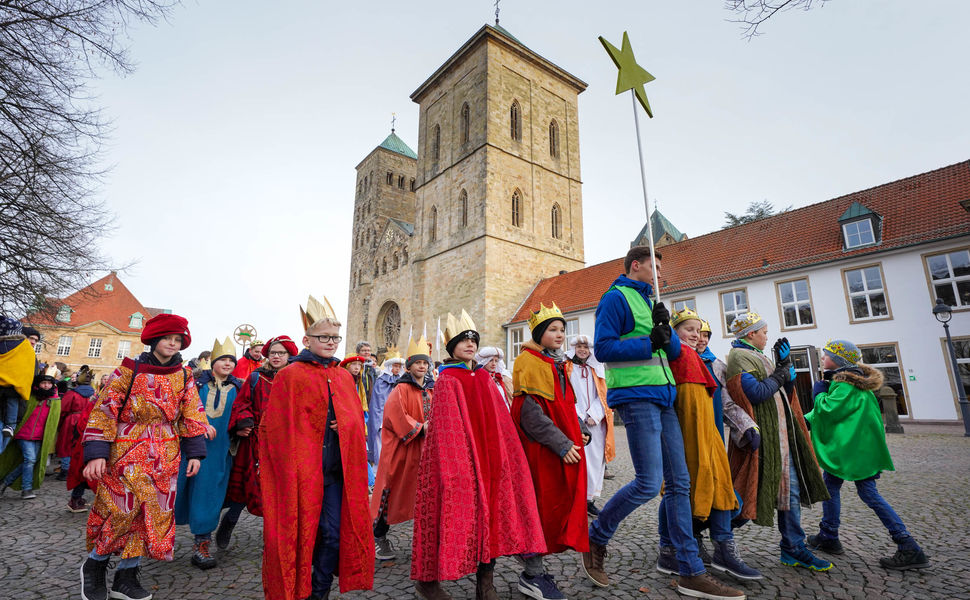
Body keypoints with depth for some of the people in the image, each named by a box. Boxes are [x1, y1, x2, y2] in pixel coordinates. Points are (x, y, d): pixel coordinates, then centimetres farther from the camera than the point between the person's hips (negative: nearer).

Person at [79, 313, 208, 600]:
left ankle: (126, 576, 20)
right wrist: (96, 453, -14)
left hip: (166, 456, 3)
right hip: (126, 452, -3)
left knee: (155, 511, 4)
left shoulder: (184, 376, 4)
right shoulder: (129, 370, -4)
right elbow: (104, 410, -6)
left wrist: (194, 452, 0)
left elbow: (192, 415, 5)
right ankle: (94, 564, 25)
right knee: (121, 508, -4)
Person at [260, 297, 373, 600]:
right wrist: (290, 464, -8)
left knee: (333, 534, 8)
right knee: (299, 532, 8)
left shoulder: (344, 377, 10)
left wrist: (345, 426, -5)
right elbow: (275, 426, -5)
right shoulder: (290, 376, -5)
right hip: (300, 469, -4)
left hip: (336, 469, 4)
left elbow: (357, 417, 16)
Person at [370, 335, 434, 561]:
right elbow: (396, 416, -18)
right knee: (393, 491, 2)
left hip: (425, 448, 6)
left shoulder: (431, 389, 11)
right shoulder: (401, 389, -8)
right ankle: (379, 537, 20)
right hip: (401, 450, -5)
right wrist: (419, 428, -21)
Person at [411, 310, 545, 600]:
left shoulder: (484, 379, 12)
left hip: (487, 456, 6)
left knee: (489, 509, 5)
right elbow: (445, 428, -11)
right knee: (456, 513, -1)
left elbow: (499, 425, 12)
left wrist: (503, 455, 4)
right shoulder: (446, 380, -5)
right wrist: (453, 465, -17)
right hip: (457, 457, -6)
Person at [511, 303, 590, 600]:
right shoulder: (529, 362, -10)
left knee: (559, 503, 11)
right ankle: (532, 575, 13)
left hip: (567, 445, 9)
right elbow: (529, 411, -18)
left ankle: (534, 566, 26)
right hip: (540, 447, -9)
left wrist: (580, 430, 5)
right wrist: (561, 444, -18)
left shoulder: (558, 363, 17)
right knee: (542, 504, -2)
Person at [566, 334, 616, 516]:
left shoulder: (596, 369, 17)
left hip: (595, 423, 4)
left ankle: (590, 500, 15)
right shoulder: (566, 367, 5)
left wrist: (593, 416, -4)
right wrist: (579, 417, -10)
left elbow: (602, 396, 11)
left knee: (596, 459, 4)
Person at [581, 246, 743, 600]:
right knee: (648, 484, -12)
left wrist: (665, 330, -3)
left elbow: (674, 352, 17)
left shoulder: (649, 302, 23)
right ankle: (595, 539, 10)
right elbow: (603, 348, -14)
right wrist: (649, 342, -15)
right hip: (636, 397, -9)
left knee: (679, 484, 8)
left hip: (662, 398, 9)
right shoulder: (616, 298, -4)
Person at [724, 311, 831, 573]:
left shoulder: (757, 357, 19)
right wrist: (779, 374, -10)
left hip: (781, 434, 10)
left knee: (791, 489, 13)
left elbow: (782, 392, 17)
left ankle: (793, 549, 24)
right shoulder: (738, 358, -12)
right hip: (760, 436, -10)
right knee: (745, 493, -4)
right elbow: (756, 394, -23)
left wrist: (784, 364, 7)